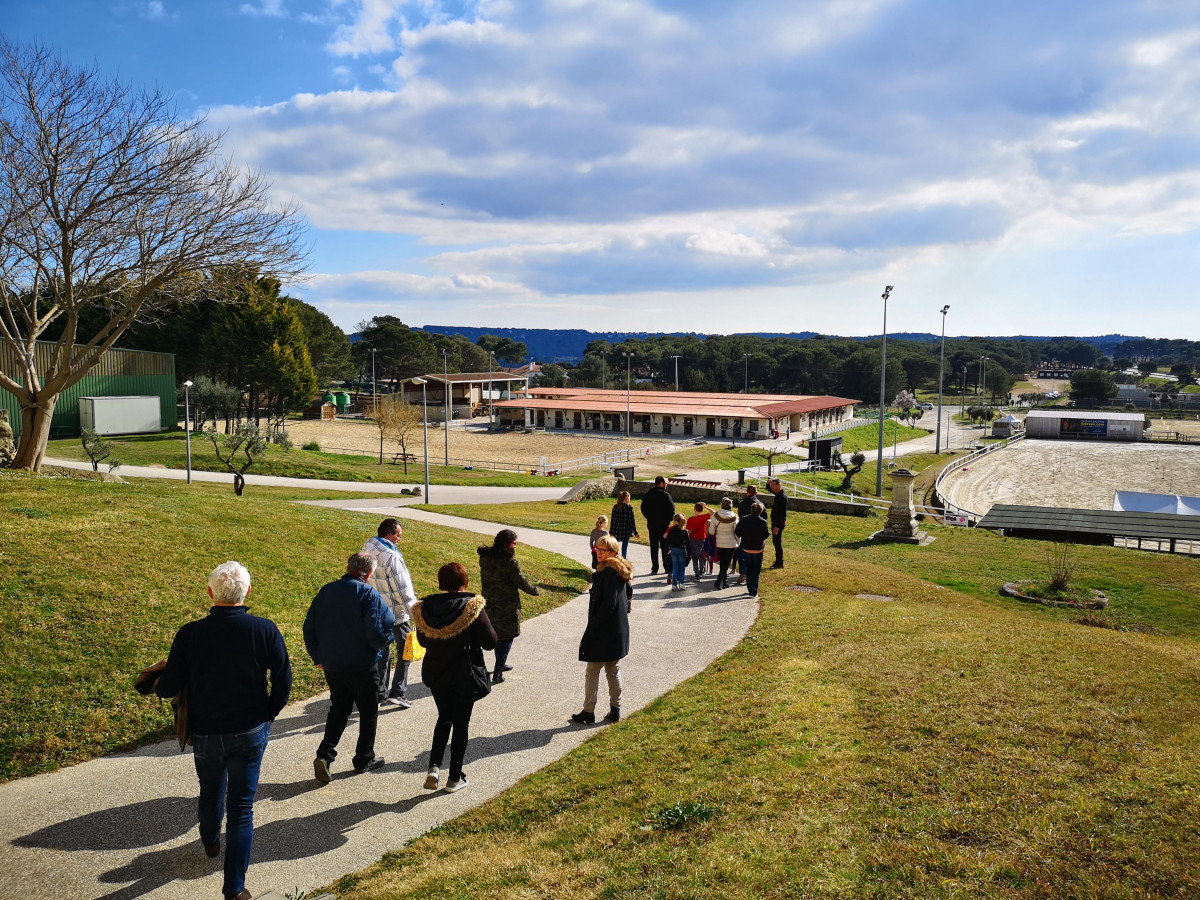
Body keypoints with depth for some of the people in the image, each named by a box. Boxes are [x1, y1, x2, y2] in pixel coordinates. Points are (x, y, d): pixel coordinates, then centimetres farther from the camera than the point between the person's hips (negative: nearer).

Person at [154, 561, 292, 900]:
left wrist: (159, 682, 14)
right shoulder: (265, 630, -16)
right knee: (241, 807, 8)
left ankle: (210, 841, 55)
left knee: (210, 790, 28)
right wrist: (267, 716, 6)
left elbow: (168, 688, -10)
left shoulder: (189, 634, -16)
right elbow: (283, 680, -10)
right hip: (250, 733, -1)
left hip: (205, 733, 2)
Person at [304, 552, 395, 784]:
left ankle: (325, 754, 3)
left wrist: (318, 657, 16)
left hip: (331, 666, 5)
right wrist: (384, 642, 1)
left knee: (338, 709, 19)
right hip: (363, 667, -5)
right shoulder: (368, 594, -16)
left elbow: (309, 628, 6)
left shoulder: (326, 591, 1)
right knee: (368, 712, 14)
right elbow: (378, 632, -22)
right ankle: (364, 759, 23)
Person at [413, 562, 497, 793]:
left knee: (444, 718, 23)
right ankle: (455, 778, 18)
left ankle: (434, 767, 8)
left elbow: (423, 640, 7)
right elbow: (490, 642, -12)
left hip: (436, 674, 3)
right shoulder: (473, 607, -16)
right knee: (461, 724, 11)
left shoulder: (425, 608, -6)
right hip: (465, 677, -3)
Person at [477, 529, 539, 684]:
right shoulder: (508, 562, -23)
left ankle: (501, 665, 40)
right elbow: (521, 581, -13)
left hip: (490, 604, 7)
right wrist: (534, 590, 5)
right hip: (507, 606, -7)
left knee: (498, 636, 24)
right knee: (507, 638, 5)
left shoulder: (485, 558, -1)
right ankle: (497, 674, 2)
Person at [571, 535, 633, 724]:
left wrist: (591, 629, -18)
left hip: (603, 631, -9)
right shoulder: (621, 570, 9)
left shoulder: (607, 572, -19)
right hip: (619, 630, 9)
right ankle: (615, 710, 23)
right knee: (613, 671, 16)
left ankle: (588, 712, 10)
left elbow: (608, 604, -23)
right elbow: (629, 590, 24)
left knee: (592, 672, 3)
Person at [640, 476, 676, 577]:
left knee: (654, 547, 9)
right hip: (664, 524, -4)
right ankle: (668, 568, 5)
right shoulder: (665, 495, -13)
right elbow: (672, 509, -14)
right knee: (665, 547, 4)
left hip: (652, 524, 4)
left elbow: (643, 508, 8)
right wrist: (669, 519, 2)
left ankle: (654, 569, 7)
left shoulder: (648, 495, 4)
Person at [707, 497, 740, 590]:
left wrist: (709, 524, 14)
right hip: (731, 544, -2)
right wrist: (737, 543, 5)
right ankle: (718, 582, -7)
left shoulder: (715, 516, -9)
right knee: (726, 564, 5)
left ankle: (725, 582, 21)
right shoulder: (734, 517, -12)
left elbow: (711, 532, -5)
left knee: (723, 564, 18)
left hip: (719, 544, 2)